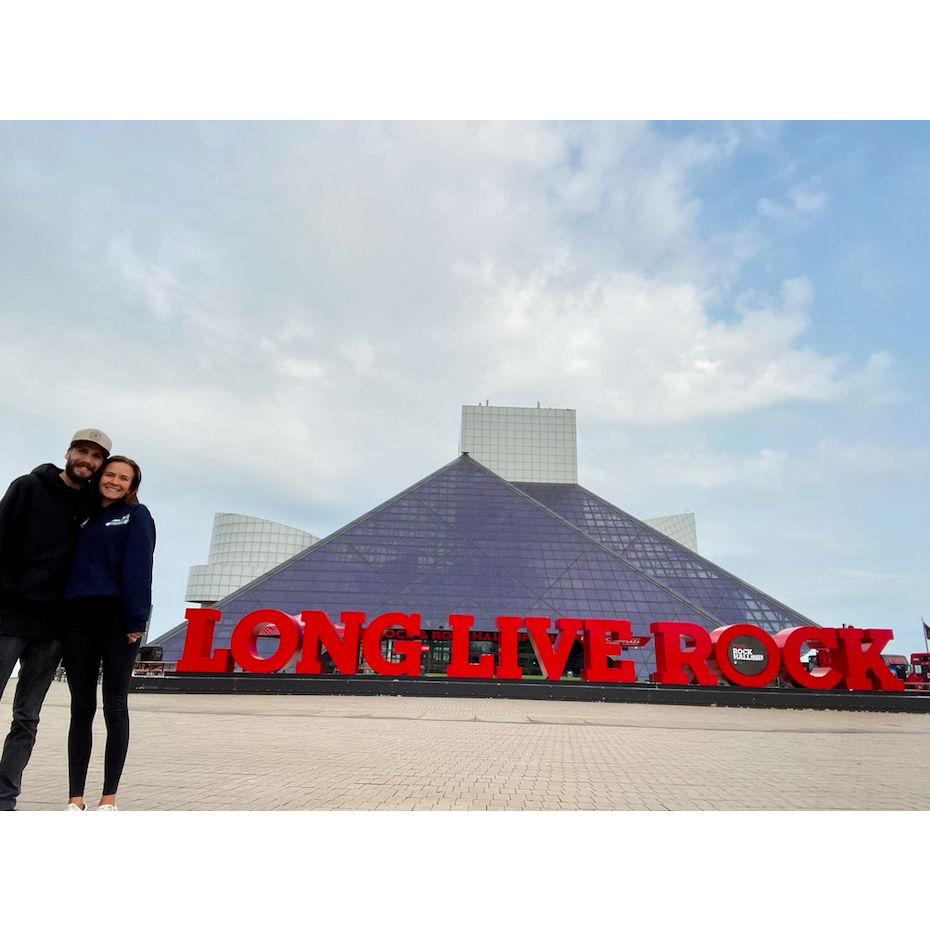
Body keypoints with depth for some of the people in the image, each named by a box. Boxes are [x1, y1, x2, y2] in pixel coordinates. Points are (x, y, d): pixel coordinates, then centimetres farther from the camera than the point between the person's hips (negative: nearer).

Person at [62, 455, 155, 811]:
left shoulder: (136, 515, 5)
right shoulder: (84, 518, 18)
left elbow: (138, 568, -6)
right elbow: (71, 565, 15)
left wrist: (136, 620, -15)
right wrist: (61, 618, 4)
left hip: (118, 618, -4)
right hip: (78, 617, 4)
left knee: (115, 706, 2)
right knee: (81, 707, 6)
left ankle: (109, 798, 10)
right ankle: (75, 799, 14)